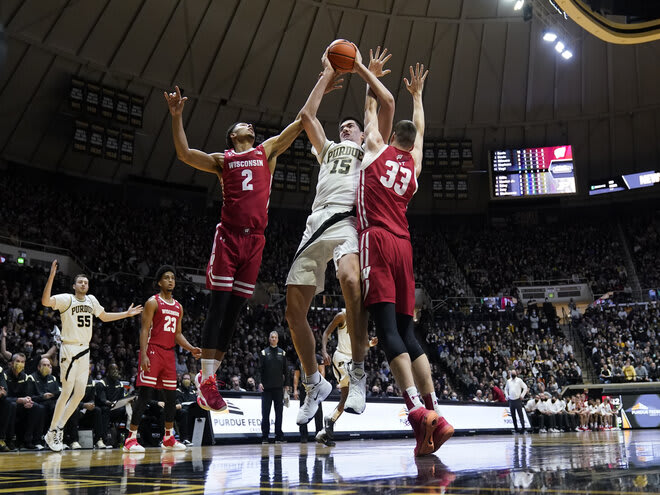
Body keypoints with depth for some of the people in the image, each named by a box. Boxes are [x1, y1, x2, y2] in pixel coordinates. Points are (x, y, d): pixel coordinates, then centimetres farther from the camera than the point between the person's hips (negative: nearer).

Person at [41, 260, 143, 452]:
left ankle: (59, 427, 18)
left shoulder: (91, 300, 13)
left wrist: (126, 314, 25)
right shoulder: (66, 299, -6)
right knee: (67, 391, -9)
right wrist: (51, 276, -31)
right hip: (69, 349, -6)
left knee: (80, 393, 5)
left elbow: (104, 316, 28)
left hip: (85, 350, 6)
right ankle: (51, 432, 3)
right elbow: (45, 301, -25)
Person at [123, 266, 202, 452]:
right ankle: (130, 439, -6)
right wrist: (143, 355, -19)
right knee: (145, 395, -11)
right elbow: (144, 330, -9)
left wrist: (191, 348, 4)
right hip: (153, 351, -7)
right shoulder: (153, 302, -4)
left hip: (169, 353, 7)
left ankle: (168, 438, 21)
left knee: (171, 397, 9)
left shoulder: (178, 307, 16)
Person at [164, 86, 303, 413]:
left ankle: (209, 375, 7)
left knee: (235, 308, 2)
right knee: (219, 305, -8)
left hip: (255, 239, 3)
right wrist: (177, 116, -4)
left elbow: (302, 120, 16)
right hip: (228, 236, -2)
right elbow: (184, 154, 2)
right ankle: (206, 377, -5)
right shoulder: (222, 160, 15)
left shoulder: (268, 150, 19)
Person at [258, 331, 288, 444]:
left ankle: (279, 437, 9)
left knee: (279, 412, 3)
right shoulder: (264, 352, 4)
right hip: (266, 388, -2)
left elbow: (285, 370, 11)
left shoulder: (282, 353, 10)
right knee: (265, 413, 0)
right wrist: (260, 382, -12)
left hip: (279, 388, 2)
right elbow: (260, 369, 0)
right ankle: (264, 437, 5)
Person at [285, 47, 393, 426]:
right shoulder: (327, 149, 35)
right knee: (295, 306, -5)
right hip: (317, 222, 5)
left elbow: (387, 110, 12)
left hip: (347, 220, -5)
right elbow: (307, 114, 27)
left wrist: (372, 76, 23)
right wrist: (328, 76, 33)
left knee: (350, 279, -37)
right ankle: (315, 384, 11)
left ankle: (359, 373, -29)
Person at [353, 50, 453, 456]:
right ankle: (435, 413, -3)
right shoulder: (414, 164, 21)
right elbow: (420, 129, 40)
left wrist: (365, 72, 35)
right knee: (407, 331, 6)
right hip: (403, 247, 5)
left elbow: (379, 101, 21)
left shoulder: (378, 149, 11)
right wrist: (417, 94, 53)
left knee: (388, 328, -14)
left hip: (376, 241, -5)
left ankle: (417, 408, -28)